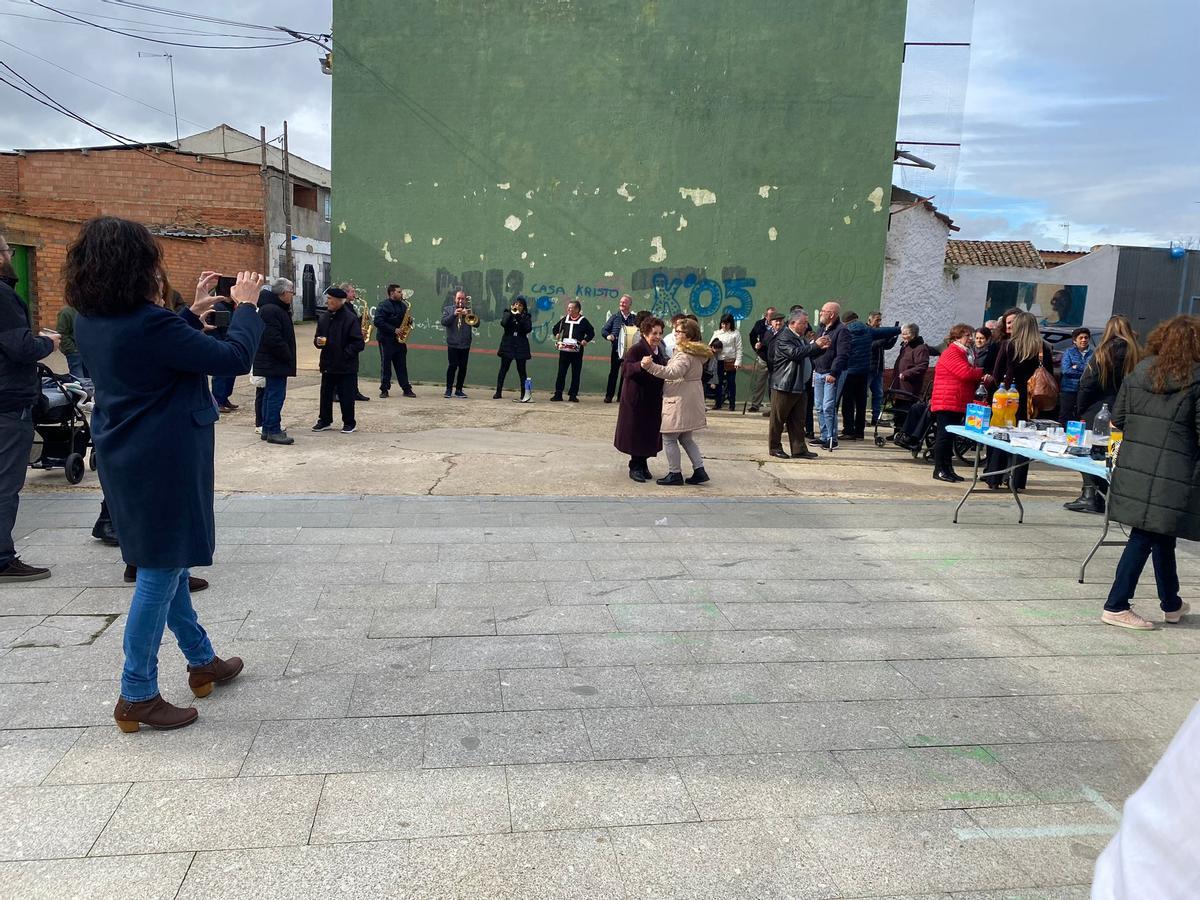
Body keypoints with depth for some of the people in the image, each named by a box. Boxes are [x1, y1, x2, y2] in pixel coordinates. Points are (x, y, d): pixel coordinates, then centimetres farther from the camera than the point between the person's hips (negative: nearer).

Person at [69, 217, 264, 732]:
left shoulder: (91, 322, 3)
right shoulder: (148, 324, -24)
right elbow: (233, 359, -22)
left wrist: (194, 313, 16)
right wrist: (246, 305, -8)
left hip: (126, 458, 10)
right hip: (164, 462, -10)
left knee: (167, 563, 20)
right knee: (160, 573, 2)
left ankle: (202, 661, 36)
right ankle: (137, 697, 12)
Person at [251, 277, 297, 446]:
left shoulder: (278, 309, 16)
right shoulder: (270, 310, -18)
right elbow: (274, 339, -25)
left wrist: (288, 357, 14)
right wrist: (288, 357, -16)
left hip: (272, 362, 11)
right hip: (275, 362, -11)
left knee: (270, 395, 14)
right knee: (275, 395, -8)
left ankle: (267, 428, 21)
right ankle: (273, 431, -5)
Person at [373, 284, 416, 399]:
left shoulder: (403, 305, 13)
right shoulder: (383, 306, -8)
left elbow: (405, 319, 24)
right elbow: (377, 321, -18)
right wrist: (394, 330, -20)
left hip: (400, 340, 6)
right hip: (386, 340, -5)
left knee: (402, 365, 6)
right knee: (385, 365, 1)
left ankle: (406, 389, 7)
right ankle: (384, 389, 6)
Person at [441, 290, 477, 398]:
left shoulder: (469, 310, 12)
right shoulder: (448, 309, 9)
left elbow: (477, 324, 1)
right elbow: (444, 322, -6)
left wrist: (468, 314, -13)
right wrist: (454, 314, -18)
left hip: (465, 344, 2)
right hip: (453, 343, -2)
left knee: (463, 367, 2)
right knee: (453, 366, -10)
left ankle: (458, 390, 11)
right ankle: (449, 389, 0)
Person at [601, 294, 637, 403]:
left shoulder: (635, 319, 8)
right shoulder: (614, 317, 6)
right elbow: (604, 330, 5)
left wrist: (638, 334, -14)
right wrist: (608, 336, -15)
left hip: (630, 350, 1)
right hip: (617, 349, -1)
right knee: (614, 372, 0)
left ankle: (621, 395, 11)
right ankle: (609, 395, 4)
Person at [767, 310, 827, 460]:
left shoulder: (802, 338, 17)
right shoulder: (783, 338, -13)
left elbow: (808, 356, 26)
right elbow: (795, 353, -28)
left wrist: (821, 348, 8)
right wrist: (815, 345, -25)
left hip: (800, 386, 9)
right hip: (784, 386, -9)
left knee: (798, 421, 9)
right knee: (778, 419, 3)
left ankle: (799, 449, 12)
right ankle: (774, 448, 11)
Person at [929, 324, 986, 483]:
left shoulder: (963, 354, 21)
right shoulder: (951, 353, -11)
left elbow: (970, 377, 21)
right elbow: (966, 373, -21)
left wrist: (980, 378, -1)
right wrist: (983, 372, -4)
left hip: (959, 404, 10)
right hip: (947, 403, -10)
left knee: (950, 437, 11)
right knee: (944, 436, -7)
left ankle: (948, 469, 15)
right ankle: (939, 470, -3)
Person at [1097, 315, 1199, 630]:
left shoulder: (1138, 373, 7)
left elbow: (1117, 419, 10)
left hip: (1132, 467, 6)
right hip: (1173, 473, -5)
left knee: (1162, 535, 19)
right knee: (1146, 538, 2)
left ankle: (1171, 605, 33)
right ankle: (1116, 606, 6)